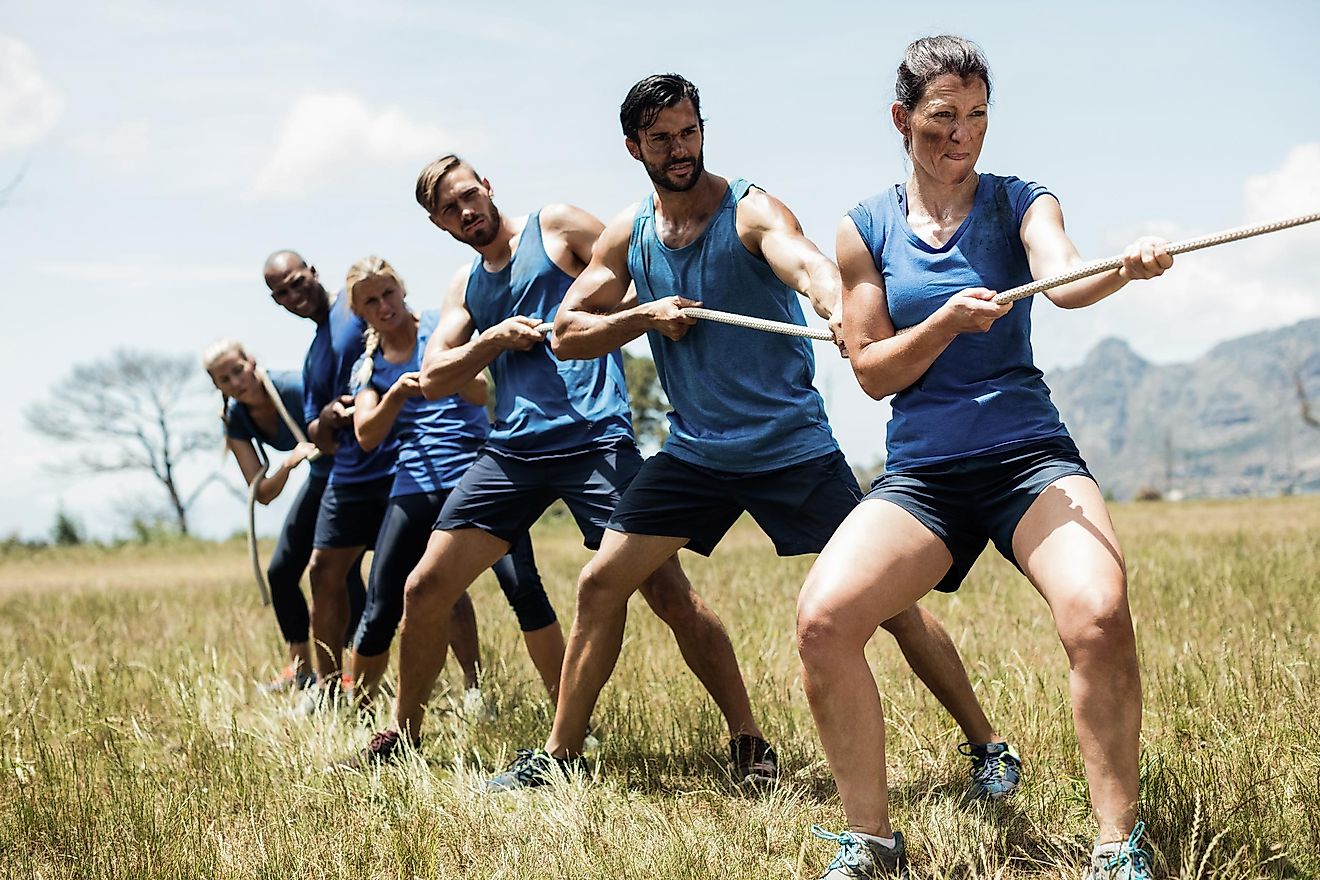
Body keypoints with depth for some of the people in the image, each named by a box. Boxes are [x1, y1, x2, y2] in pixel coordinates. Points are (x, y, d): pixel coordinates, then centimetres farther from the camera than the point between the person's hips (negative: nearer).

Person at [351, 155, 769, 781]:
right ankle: (403, 732, 21)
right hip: (512, 452, 5)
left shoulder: (557, 226, 5)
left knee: (670, 594, -14)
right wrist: (493, 339, -4)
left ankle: (748, 740, -6)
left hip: (594, 441, -5)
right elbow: (432, 381, 12)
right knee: (424, 589, 3)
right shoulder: (465, 287, 20)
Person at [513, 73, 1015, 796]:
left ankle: (988, 747, 4)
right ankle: (559, 754, 14)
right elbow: (566, 335, 7)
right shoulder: (627, 235, 3)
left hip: (793, 446, -4)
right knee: (601, 583, 0)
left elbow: (804, 262, -36)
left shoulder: (752, 212, -13)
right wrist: (644, 315, -12)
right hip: (694, 450, 5)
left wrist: (837, 305, -59)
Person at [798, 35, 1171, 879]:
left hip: (1030, 455, -1)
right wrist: (948, 320, -14)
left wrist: (1123, 269, -39)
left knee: (1100, 613, -29)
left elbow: (1062, 276, -16)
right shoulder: (868, 228, 8)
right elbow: (872, 370, 4)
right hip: (920, 472, 2)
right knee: (823, 619, -21)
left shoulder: (1020, 202, 5)